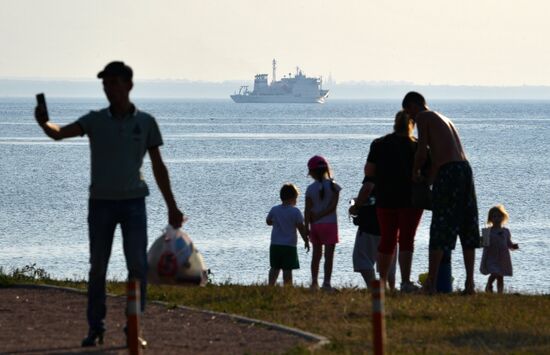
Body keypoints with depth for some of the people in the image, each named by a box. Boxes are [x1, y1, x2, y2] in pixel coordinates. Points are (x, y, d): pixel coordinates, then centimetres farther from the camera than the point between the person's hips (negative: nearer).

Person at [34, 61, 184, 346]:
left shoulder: (145, 122, 2)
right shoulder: (95, 120, 1)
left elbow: (158, 167, 7)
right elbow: (59, 133, -15)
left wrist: (172, 206, 7)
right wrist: (43, 122, -38)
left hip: (133, 202, 0)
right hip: (101, 202, 0)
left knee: (137, 266, -6)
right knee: (97, 267, 3)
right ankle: (95, 328, 12)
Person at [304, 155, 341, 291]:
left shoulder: (311, 189, -3)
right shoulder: (333, 186, -6)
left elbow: (308, 210, -4)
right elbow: (333, 206, -13)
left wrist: (307, 227, 1)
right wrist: (319, 216, -9)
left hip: (315, 225, 2)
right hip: (330, 224, -2)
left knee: (316, 254, 12)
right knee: (329, 255, -1)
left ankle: (314, 282, 13)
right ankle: (326, 283, -6)